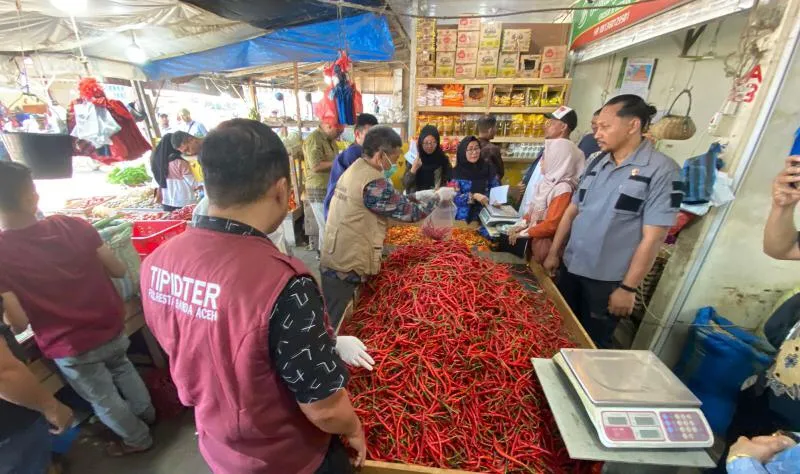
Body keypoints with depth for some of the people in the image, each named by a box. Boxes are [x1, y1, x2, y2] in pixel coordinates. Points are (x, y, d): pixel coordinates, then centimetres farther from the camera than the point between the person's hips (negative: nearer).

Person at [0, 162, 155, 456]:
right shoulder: (72, 225, -14)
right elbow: (118, 270, -6)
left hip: (71, 347, -3)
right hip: (111, 327, 3)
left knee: (103, 399, 21)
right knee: (122, 368, 32)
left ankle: (138, 440, 43)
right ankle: (147, 413, 53)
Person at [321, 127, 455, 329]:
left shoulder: (355, 169, 8)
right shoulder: (373, 183, -23)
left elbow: (391, 201, 17)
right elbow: (410, 213, -16)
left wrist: (417, 196, 14)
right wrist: (438, 196, -1)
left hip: (335, 262, 9)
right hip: (345, 269, -9)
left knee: (335, 324, 23)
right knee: (338, 328, 9)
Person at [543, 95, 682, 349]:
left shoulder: (661, 170, -12)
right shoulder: (596, 162, 5)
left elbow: (653, 238, -14)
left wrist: (628, 287, -14)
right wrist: (554, 253, 9)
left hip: (608, 280, -5)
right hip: (571, 268, 6)